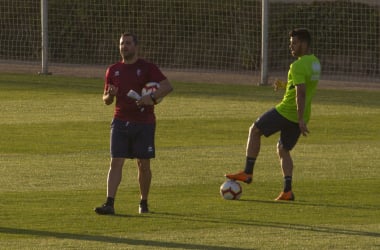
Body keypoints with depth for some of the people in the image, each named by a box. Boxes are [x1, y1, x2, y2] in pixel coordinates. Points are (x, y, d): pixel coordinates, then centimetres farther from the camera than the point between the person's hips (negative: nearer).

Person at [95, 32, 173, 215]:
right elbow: (106, 100, 15)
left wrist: (152, 97, -29)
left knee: (143, 164, 5)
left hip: (144, 123, -2)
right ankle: (109, 203, -15)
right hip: (120, 122, 2)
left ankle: (144, 203, 20)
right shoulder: (113, 70, 10)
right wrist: (110, 95, -9)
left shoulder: (147, 68, -2)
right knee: (116, 162, -8)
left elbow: (168, 86, -12)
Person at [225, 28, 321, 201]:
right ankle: (287, 191, 5)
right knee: (283, 149, 16)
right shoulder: (314, 62, 10)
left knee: (254, 131, 8)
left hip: (286, 111, -8)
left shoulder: (298, 66, -19)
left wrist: (301, 119, -30)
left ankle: (248, 172, 7)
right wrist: (284, 85, 17)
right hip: (298, 116, 9)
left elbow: (300, 93, -27)